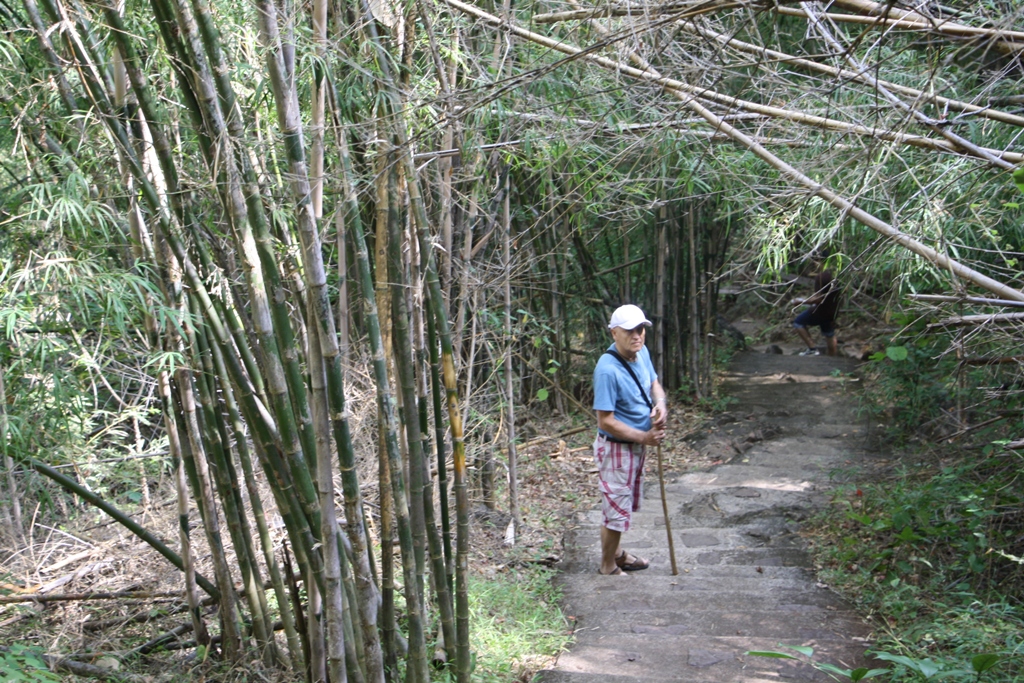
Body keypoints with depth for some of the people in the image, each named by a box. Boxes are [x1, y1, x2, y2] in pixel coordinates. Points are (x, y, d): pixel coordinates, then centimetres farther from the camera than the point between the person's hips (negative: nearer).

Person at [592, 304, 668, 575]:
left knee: (628, 503, 24)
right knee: (616, 508, 4)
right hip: (616, 448, -9)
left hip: (636, 446, 9)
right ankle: (608, 566, 24)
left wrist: (660, 403, -9)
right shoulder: (608, 370, -29)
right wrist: (645, 438, -23)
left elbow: (654, 383, 15)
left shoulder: (641, 353, -3)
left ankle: (615, 552, 44)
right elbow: (606, 421, -27)